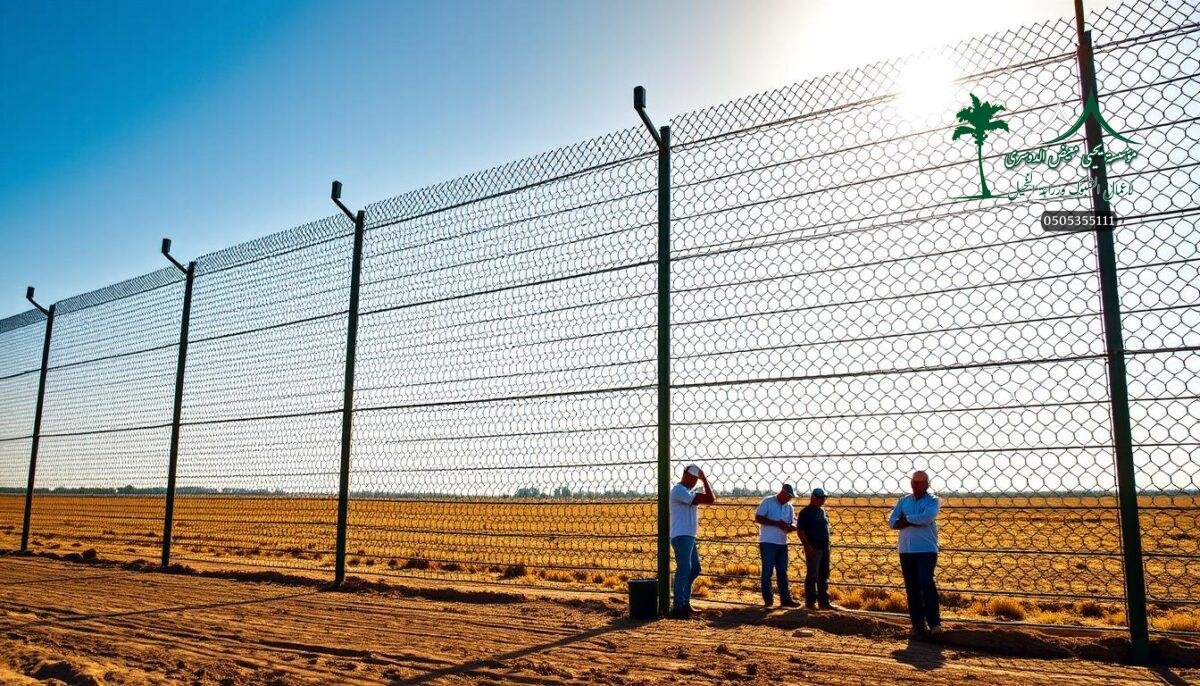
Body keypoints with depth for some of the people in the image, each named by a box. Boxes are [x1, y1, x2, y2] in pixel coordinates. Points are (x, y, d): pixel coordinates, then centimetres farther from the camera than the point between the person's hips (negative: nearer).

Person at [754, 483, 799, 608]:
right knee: (767, 571, 0)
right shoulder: (768, 501, -6)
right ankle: (768, 600, 8)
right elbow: (758, 518, -13)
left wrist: (792, 528, -13)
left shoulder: (789, 507, 11)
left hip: (782, 543, 6)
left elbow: (789, 527, 12)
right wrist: (776, 523, -19)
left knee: (783, 572, 9)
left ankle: (785, 599, 14)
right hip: (767, 542, -6)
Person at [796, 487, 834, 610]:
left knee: (824, 576, 12)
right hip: (813, 549, -8)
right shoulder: (805, 512, -9)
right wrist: (808, 547, -18)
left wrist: (827, 545, 14)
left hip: (825, 548, 8)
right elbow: (800, 531, -13)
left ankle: (824, 602, 20)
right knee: (812, 575, -1)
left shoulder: (822, 511, 14)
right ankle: (810, 602, 7)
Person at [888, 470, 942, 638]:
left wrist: (906, 519, -7)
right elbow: (892, 522, 3)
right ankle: (918, 624, 12)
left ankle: (934, 623, -14)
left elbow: (927, 517, -19)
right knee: (912, 588, 6)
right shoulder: (904, 501, 14)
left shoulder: (933, 501, 2)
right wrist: (916, 522, -11)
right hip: (906, 550, 5)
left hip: (926, 550, -5)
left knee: (926, 583, -17)